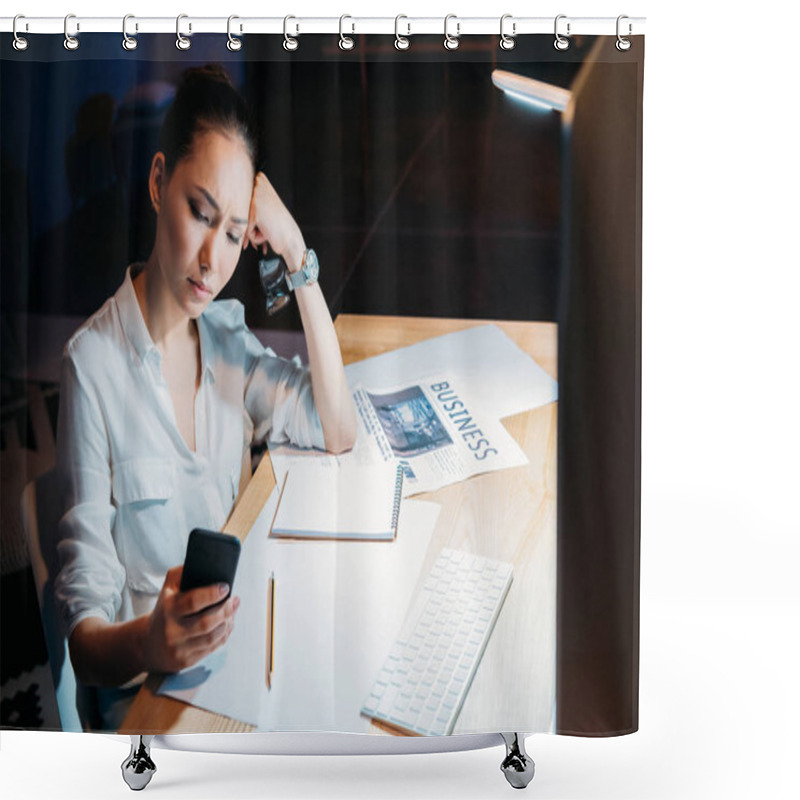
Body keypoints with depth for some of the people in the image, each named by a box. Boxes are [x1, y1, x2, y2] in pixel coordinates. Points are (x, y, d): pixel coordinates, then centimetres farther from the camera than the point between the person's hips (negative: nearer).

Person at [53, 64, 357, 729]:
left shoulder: (225, 332, 6)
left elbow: (338, 431, 0)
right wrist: (141, 645, -39)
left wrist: (300, 257, -6)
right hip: (146, 686, -6)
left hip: (242, 642, 6)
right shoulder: (94, 366, -16)